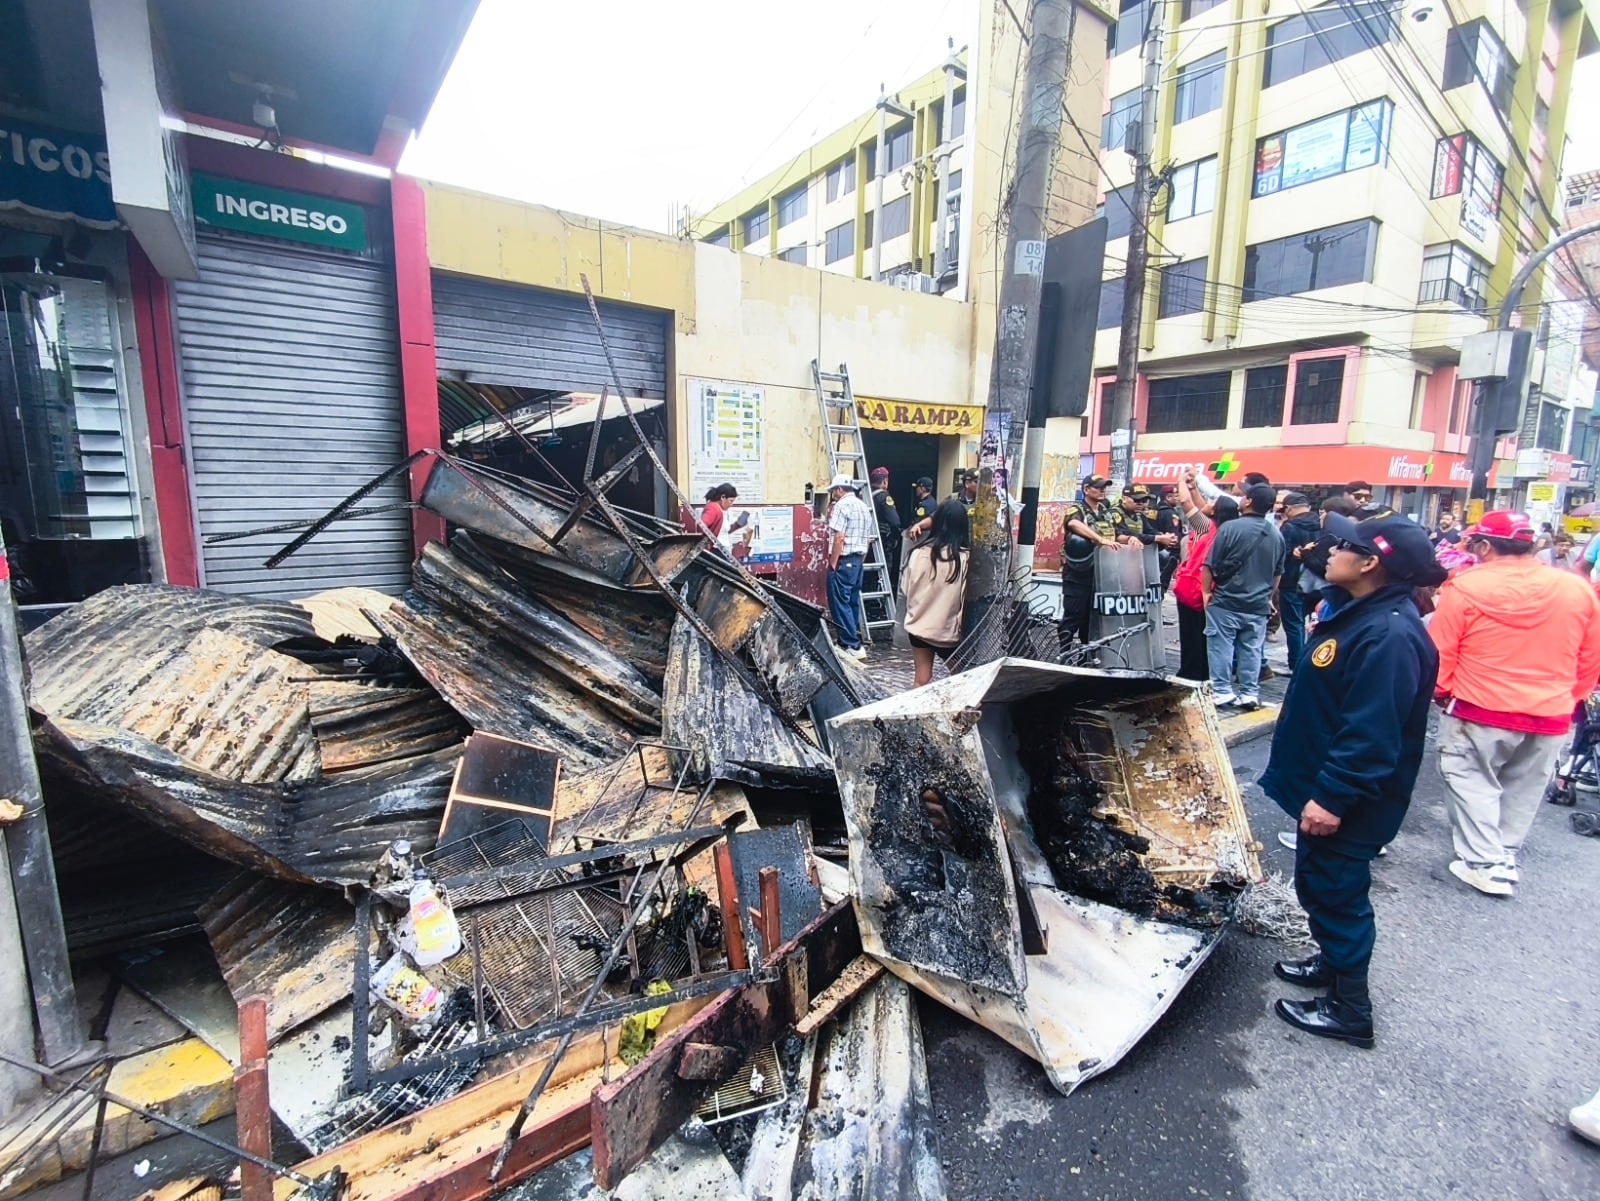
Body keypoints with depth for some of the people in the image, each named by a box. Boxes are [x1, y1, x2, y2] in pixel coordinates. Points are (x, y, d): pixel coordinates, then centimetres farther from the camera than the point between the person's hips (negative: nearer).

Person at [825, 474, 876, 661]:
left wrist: (832, 564, -15)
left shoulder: (841, 506, -11)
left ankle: (853, 647, -7)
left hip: (843, 562, -9)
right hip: (858, 561, 9)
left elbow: (839, 538, -19)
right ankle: (853, 641, 20)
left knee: (840, 604, -5)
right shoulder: (864, 507, 16)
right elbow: (868, 540, 19)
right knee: (852, 603, 14)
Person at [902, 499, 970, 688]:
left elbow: (907, 590, 1)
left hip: (919, 625, 2)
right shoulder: (965, 558, -17)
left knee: (921, 679, 11)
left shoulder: (919, 553, -10)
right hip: (949, 629, -2)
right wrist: (960, 625, 6)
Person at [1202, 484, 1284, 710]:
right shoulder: (1277, 535, 6)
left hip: (1225, 601, -5)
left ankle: (1222, 691, 3)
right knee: (1251, 650, 9)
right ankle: (1250, 693, 13)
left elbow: (1210, 565, -11)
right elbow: (1277, 573, 16)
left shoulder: (1230, 528, -12)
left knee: (1221, 647, 2)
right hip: (1258, 605, 5)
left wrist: (1206, 591, 0)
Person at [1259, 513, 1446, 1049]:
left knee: (1336, 890, 5)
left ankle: (1350, 1008, 22)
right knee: (1316, 881, 23)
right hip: (1322, 785, 10)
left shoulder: (1390, 635, -26)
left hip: (1344, 800, -10)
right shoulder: (1355, 613, 6)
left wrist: (1332, 796, -26)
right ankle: (1334, 961, 43)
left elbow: (1372, 734, -28)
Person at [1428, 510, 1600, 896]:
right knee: (1522, 790, 19)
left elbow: (1439, 653, -8)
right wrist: (1567, 698, 22)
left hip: (1480, 711, -4)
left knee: (1471, 781, 10)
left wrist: (1444, 692, 10)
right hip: (1551, 718, 5)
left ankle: (1486, 864, 8)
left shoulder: (1465, 587, -14)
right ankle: (1506, 858, 29)